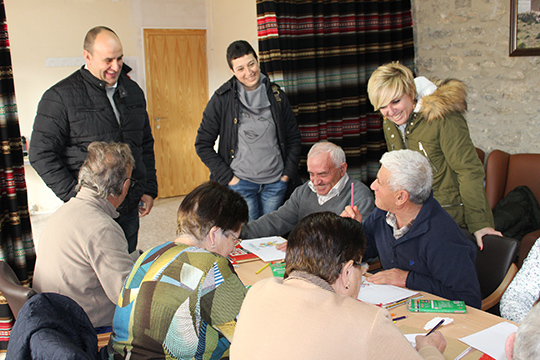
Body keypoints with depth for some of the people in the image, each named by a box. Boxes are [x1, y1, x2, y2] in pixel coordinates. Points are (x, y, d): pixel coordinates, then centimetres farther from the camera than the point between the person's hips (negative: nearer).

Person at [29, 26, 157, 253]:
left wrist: (149, 189, 10)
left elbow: (146, 145, 18)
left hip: (130, 208, 5)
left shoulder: (133, 91, 10)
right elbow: (41, 154, -8)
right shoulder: (61, 96, -7)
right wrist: (75, 197, -14)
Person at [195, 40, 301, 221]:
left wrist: (288, 173, 3)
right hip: (240, 183, -2)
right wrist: (228, 177, -6)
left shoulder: (276, 95, 5)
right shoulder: (222, 99, -4)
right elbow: (203, 145, 0)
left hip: (276, 183, 3)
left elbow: (293, 138, 13)